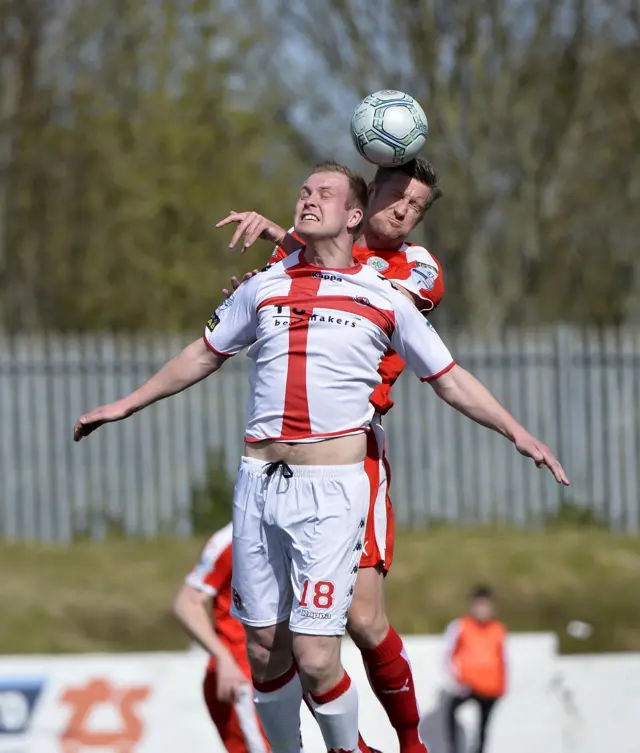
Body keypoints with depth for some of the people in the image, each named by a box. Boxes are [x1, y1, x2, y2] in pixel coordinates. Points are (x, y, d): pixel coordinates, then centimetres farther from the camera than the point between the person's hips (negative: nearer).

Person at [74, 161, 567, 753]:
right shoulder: (264, 287, 11)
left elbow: (449, 379, 10)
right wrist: (129, 404, 30)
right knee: (265, 653, 4)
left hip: (333, 488, -3)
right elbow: (205, 355, 26)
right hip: (260, 482, 4)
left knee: (315, 659, -13)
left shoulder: (384, 298, 3)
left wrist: (519, 433, 1)